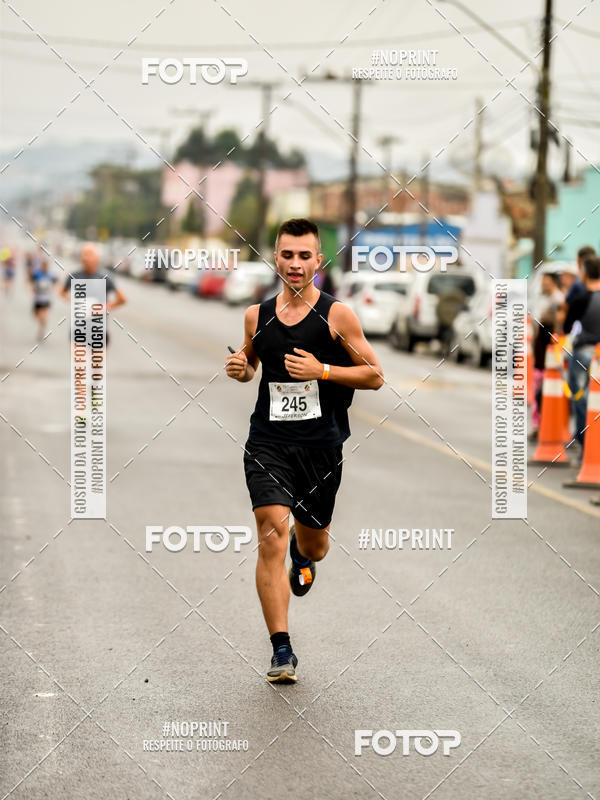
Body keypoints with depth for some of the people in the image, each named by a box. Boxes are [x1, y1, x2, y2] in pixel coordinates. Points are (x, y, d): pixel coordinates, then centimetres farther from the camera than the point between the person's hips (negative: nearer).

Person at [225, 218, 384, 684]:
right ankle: (282, 651, -14)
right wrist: (239, 370, 0)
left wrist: (323, 370, -14)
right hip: (268, 441, 1)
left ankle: (303, 553, 55)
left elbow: (375, 376, -1)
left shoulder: (337, 315, -3)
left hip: (321, 445, 0)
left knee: (313, 545, 14)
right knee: (272, 536, -17)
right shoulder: (257, 315, 6)